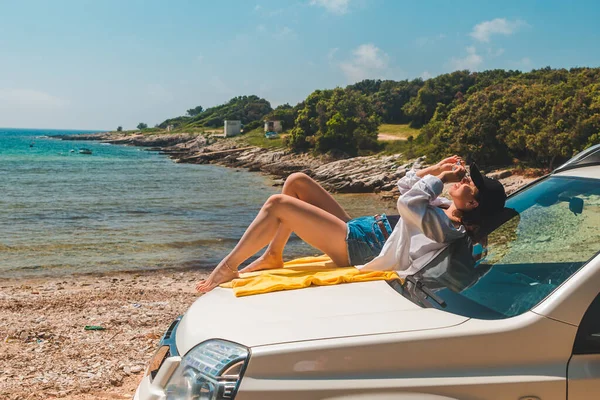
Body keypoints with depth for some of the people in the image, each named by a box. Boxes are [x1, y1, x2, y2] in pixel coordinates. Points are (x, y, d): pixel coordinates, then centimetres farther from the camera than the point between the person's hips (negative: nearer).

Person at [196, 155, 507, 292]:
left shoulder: (445, 227, -20)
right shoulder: (443, 209, 9)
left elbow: (407, 202, -31)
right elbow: (406, 187, 19)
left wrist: (439, 178, -16)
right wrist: (435, 170, 5)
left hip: (354, 246, -10)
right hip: (356, 230, 10)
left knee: (277, 204, -16)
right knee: (297, 182, 8)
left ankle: (228, 267, -3)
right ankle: (273, 256, 12)